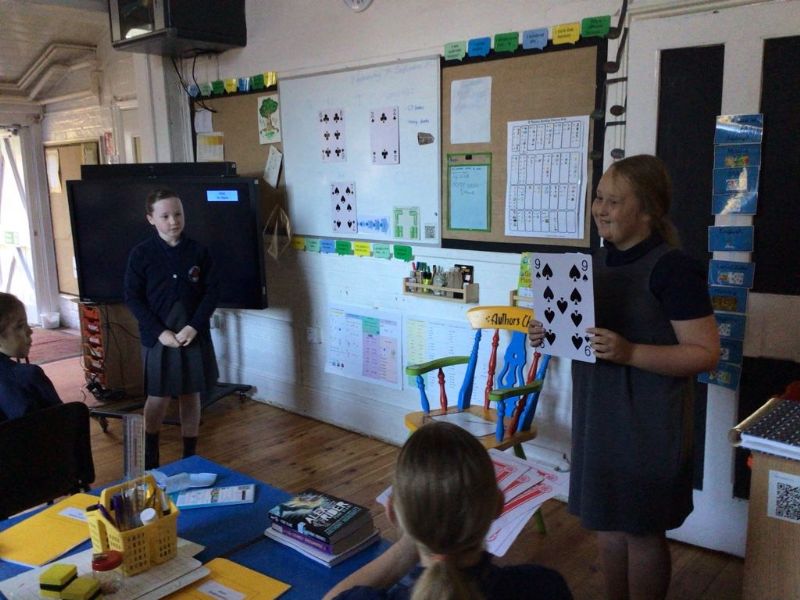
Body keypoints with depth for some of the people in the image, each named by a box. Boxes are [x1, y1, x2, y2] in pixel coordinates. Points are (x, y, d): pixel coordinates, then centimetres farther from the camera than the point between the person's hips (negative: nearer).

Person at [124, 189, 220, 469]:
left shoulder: (198, 251, -2)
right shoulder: (141, 254, -6)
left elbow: (212, 292, -2)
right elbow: (133, 298, -7)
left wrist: (194, 327, -13)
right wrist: (160, 332, -15)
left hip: (195, 336, 2)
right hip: (158, 337, -1)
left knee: (191, 395, 11)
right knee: (158, 398, 7)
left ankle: (190, 456, 25)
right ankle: (150, 459, 27)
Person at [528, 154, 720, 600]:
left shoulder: (673, 268, -15)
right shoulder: (598, 262, 7)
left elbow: (705, 353, -18)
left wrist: (628, 352, -28)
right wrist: (549, 336, -2)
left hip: (648, 425, -7)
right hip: (597, 418, 7)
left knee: (642, 530, 9)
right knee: (608, 524, 18)